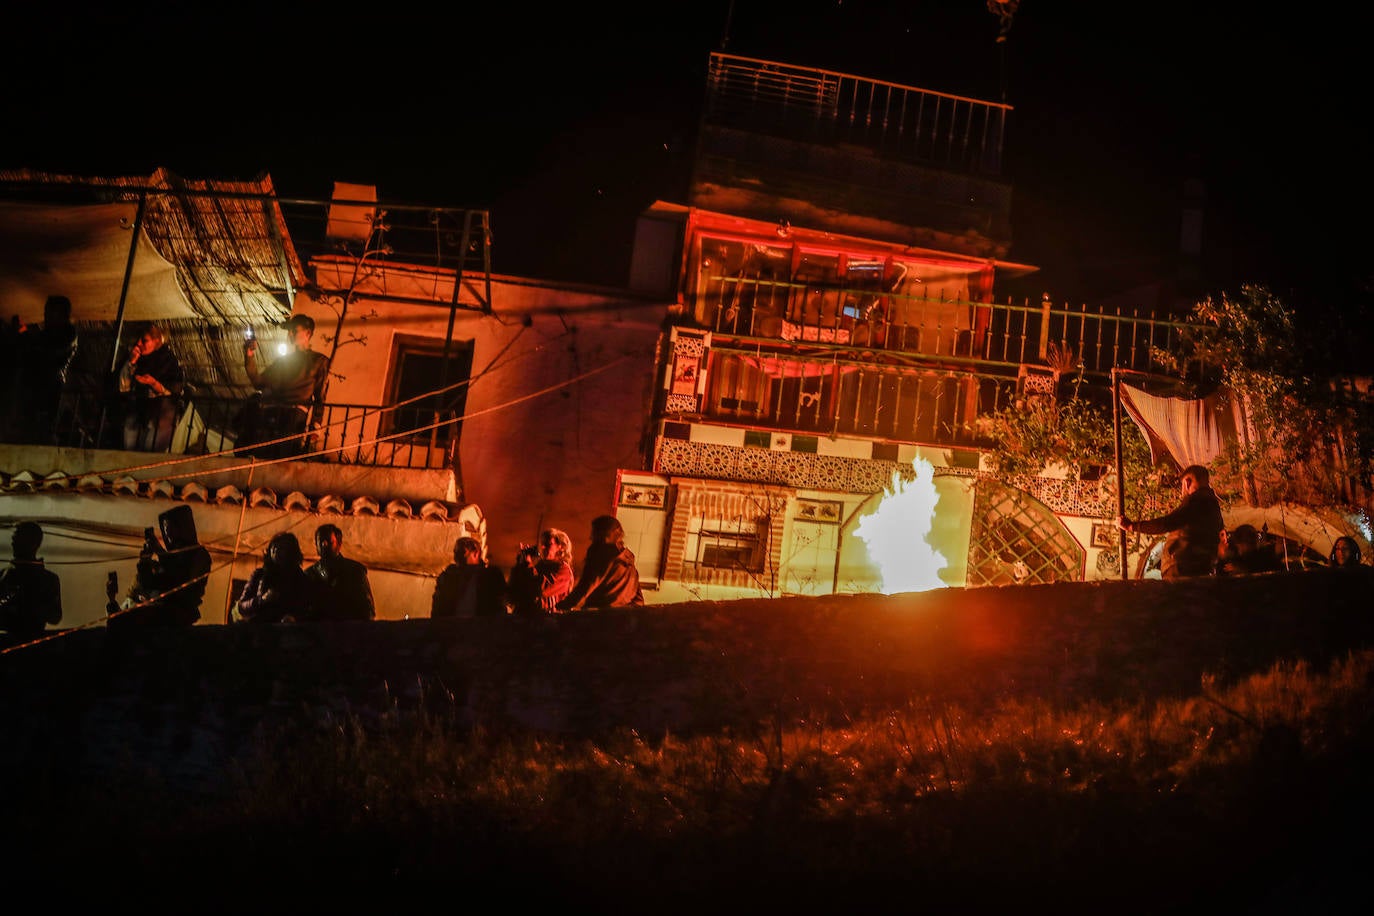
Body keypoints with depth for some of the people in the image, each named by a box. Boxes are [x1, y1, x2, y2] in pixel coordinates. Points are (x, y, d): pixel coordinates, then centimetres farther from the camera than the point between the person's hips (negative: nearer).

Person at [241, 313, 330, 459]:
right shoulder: (283, 360, 29)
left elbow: (320, 397, 5)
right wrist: (250, 357, 9)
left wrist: (316, 424, -8)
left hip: (294, 419, -5)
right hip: (269, 417, 5)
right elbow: (258, 382, 20)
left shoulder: (319, 361, 13)